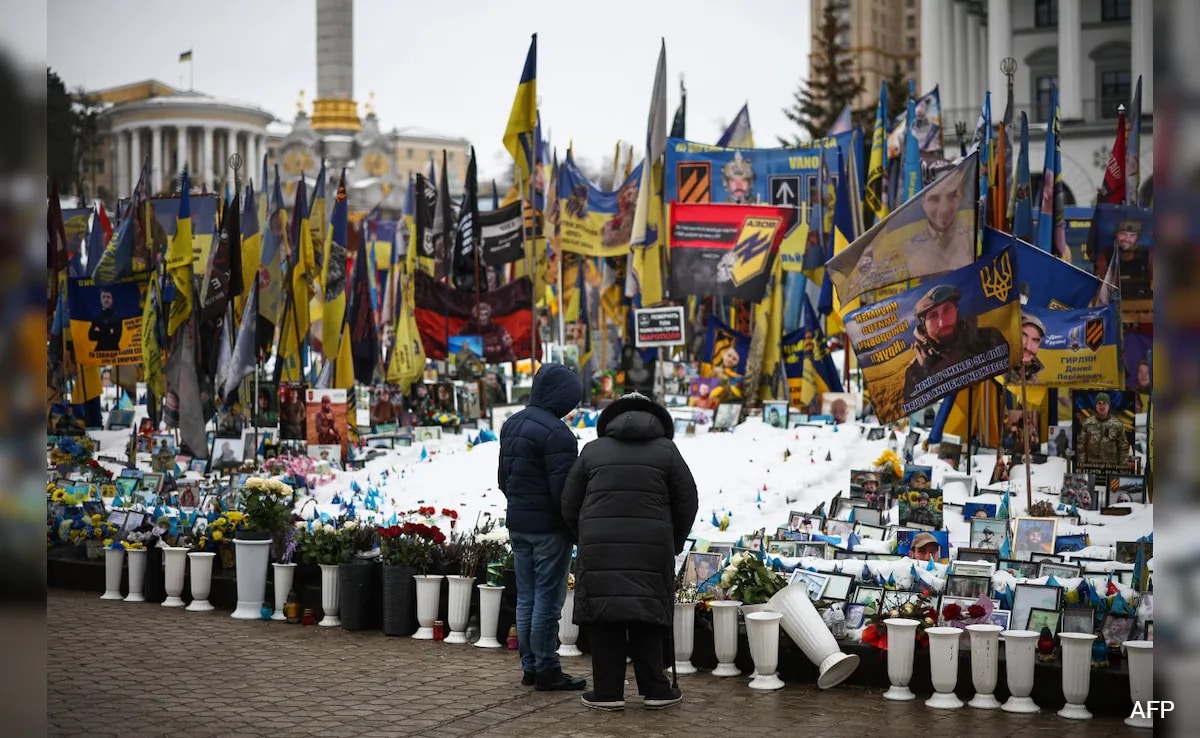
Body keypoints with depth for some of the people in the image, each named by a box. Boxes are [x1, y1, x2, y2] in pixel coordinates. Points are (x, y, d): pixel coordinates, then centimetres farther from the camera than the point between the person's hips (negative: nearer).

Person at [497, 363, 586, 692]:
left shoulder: (511, 425, 11)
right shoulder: (555, 432, -18)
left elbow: (503, 478, 19)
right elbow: (563, 489, -19)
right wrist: (576, 526, -10)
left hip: (517, 523, 9)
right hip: (548, 527, -9)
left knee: (526, 598, 13)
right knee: (548, 600, -2)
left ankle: (530, 666, 19)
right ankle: (547, 670, 3)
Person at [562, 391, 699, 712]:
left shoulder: (593, 450, 10)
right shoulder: (666, 450, 8)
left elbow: (570, 506, 10)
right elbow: (687, 504, 7)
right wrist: (674, 543, 21)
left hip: (601, 546, 0)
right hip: (651, 548, 0)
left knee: (605, 617, 4)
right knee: (647, 617, 7)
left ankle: (608, 691, 4)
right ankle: (655, 689, 9)